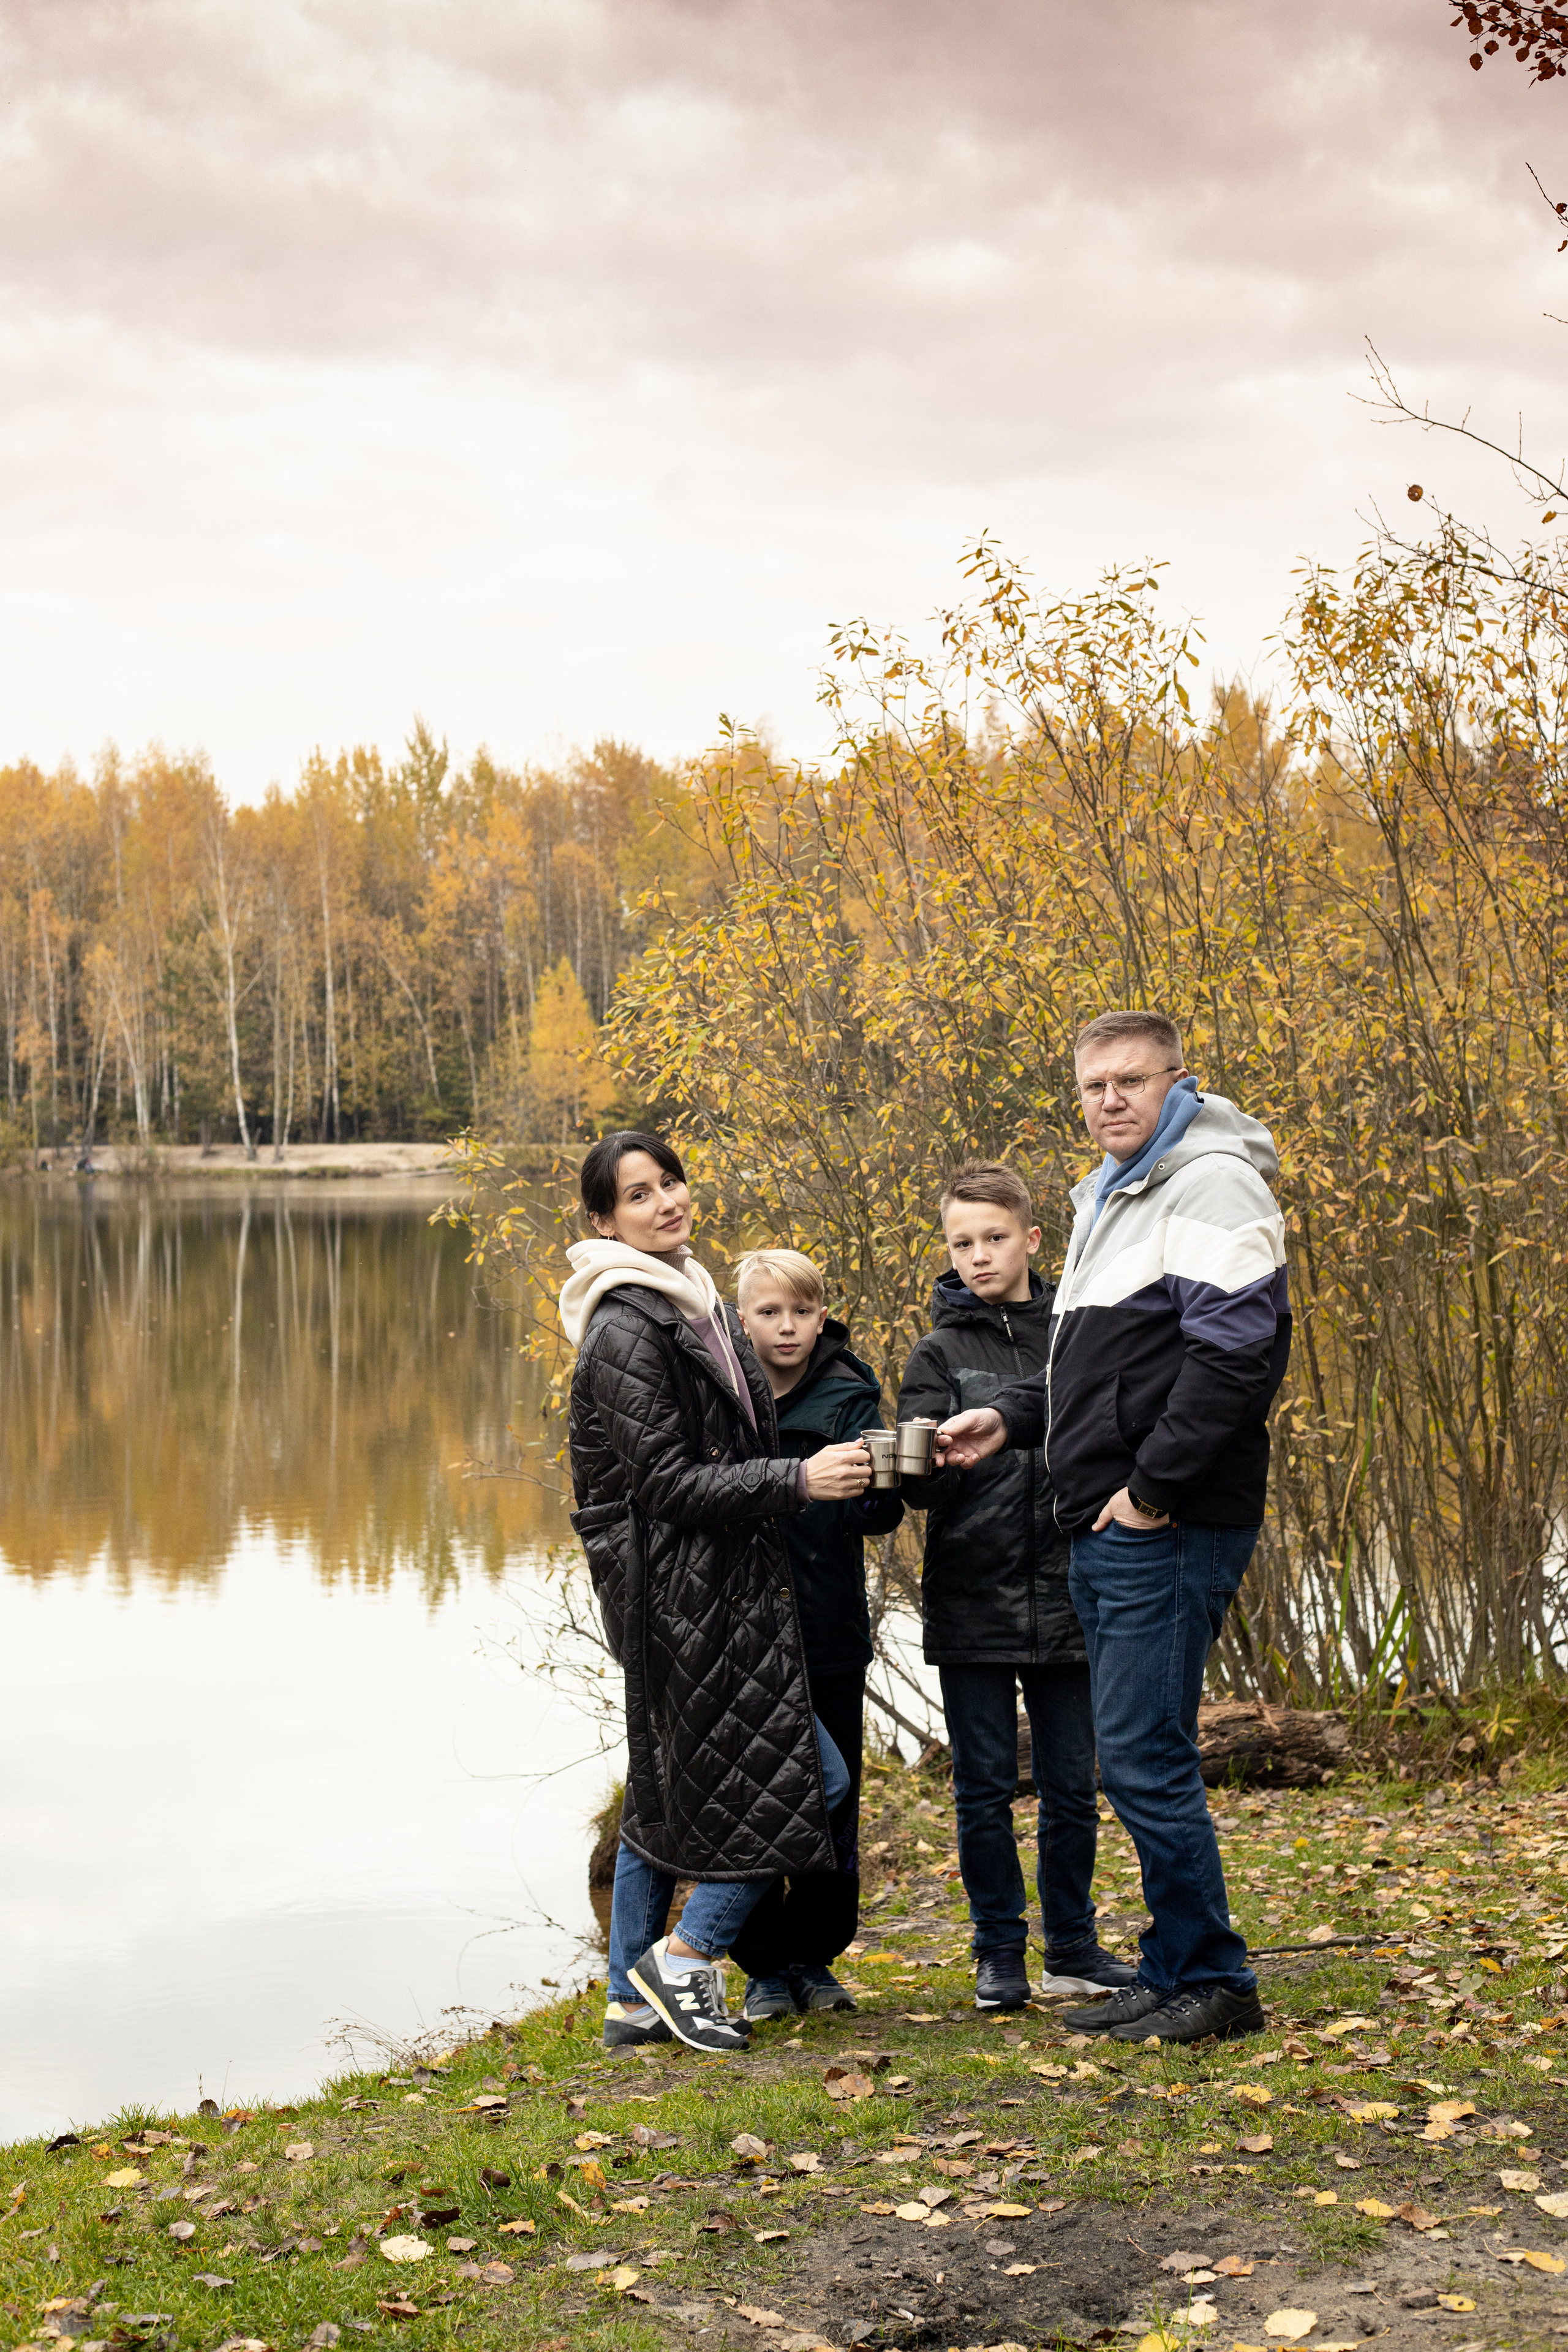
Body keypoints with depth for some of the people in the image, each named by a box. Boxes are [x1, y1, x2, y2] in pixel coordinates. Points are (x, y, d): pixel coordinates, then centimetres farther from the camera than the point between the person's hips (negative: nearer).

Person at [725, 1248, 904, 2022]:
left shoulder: (847, 1398, -2)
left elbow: (877, 1513, -14)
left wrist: (876, 1484, -35)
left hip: (827, 1637, -1)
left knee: (831, 1801, 7)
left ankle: (814, 1956, 23)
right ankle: (763, 1965, 18)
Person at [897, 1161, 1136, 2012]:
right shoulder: (940, 1352, 1)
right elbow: (918, 1484, -6)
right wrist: (944, 1455, -29)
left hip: (1064, 1599, 1)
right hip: (972, 1599, -1)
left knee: (1070, 1784, 8)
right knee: (984, 1785, 5)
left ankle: (1073, 1946, 21)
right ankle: (999, 1951, 17)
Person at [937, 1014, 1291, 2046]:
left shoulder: (1212, 1183, -10)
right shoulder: (1108, 1198, 20)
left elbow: (1236, 1350, -21)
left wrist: (1153, 1485, -20)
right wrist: (1010, 1417, 14)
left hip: (1170, 1527, -10)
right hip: (1106, 1530, 10)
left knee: (1144, 1756, -9)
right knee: (1140, 1757, 12)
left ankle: (1213, 1981, 2)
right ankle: (1176, 1975, 21)